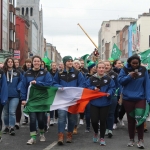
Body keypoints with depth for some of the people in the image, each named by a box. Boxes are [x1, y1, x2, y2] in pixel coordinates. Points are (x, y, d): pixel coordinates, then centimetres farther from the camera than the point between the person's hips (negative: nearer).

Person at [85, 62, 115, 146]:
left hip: (105, 103, 0)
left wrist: (109, 93, -20)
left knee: (103, 121, 4)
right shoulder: (92, 79, 2)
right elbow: (87, 88, 4)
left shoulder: (108, 79, 0)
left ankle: (102, 138, 19)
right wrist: (93, 88, -14)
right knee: (94, 120, -2)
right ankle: (96, 133, 31)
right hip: (94, 103, 0)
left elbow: (112, 88, -1)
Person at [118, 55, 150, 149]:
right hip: (128, 99, 1)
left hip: (140, 98, -1)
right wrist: (130, 76, -19)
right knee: (131, 119, 9)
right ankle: (131, 139, 22)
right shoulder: (125, 69, -2)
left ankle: (140, 140, 1)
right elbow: (120, 81, -6)